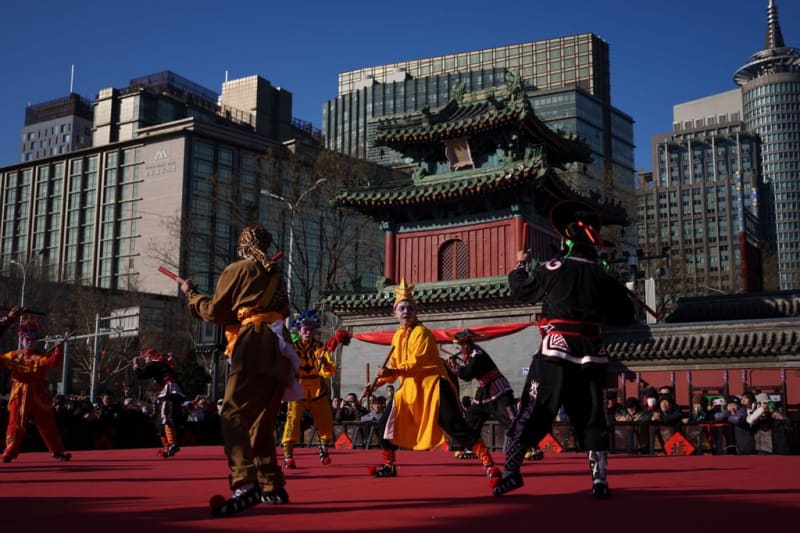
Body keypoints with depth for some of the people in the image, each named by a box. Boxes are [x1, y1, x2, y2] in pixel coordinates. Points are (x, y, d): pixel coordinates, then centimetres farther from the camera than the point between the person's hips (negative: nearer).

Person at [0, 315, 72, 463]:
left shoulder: (40, 356, 3)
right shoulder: (13, 355, 7)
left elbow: (53, 362, -12)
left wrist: (57, 350, -27)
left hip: (38, 395, 0)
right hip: (20, 395, 0)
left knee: (47, 423, 7)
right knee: (15, 423, -3)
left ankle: (57, 451, 15)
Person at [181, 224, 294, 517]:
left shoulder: (238, 269, 5)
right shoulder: (276, 275, 24)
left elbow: (215, 312, 9)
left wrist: (191, 294, 25)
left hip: (253, 347, -7)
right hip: (279, 349, 8)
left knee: (234, 415, -17)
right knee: (262, 422, 16)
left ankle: (245, 484, -35)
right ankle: (272, 486, 18)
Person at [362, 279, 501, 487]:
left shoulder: (421, 332, -13)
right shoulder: (397, 336, 13)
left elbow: (416, 364, -24)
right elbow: (394, 368, 19)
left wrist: (391, 371, -33)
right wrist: (376, 384, 9)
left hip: (433, 385, -8)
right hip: (410, 388, 8)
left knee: (456, 426, -17)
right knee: (386, 422, 7)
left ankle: (489, 465, -16)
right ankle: (388, 466, 24)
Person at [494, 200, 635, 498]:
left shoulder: (553, 269, -5)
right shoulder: (603, 276, 3)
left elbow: (521, 289, 10)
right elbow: (624, 315, 10)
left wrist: (520, 265, 28)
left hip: (555, 353, -2)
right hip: (591, 356, 2)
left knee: (533, 412, 3)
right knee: (592, 418, 10)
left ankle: (510, 471, 4)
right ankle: (599, 480, 6)